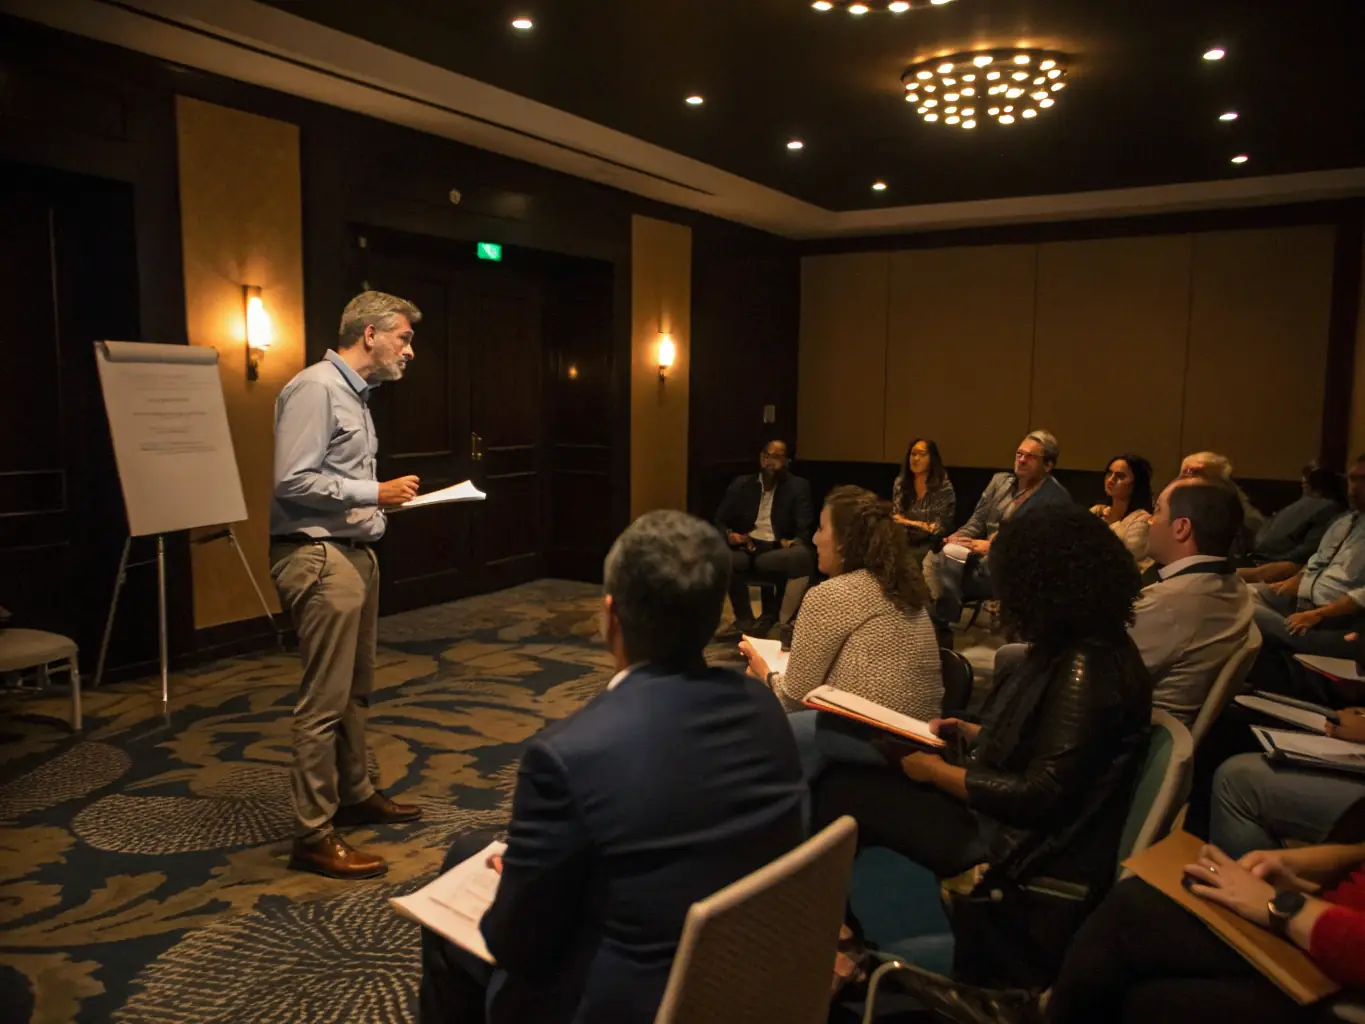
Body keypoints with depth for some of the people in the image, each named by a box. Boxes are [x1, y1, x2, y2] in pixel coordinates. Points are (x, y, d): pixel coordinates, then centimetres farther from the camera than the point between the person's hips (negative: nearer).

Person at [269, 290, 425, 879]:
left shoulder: (356, 393, 16)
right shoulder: (315, 389, -14)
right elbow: (293, 482, -21)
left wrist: (385, 499, 5)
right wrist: (375, 494, -16)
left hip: (354, 553, 10)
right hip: (318, 558, -10)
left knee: (356, 689, 18)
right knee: (324, 700, -5)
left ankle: (355, 796, 32)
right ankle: (314, 836, 5)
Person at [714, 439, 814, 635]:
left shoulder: (798, 487, 11)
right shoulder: (742, 484, 16)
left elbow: (805, 529, 2)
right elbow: (719, 520, 14)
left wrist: (794, 543, -22)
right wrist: (729, 535, -11)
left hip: (777, 550, -1)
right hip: (745, 548, 1)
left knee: (801, 556, -35)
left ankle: (769, 618, -15)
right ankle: (746, 621, -21)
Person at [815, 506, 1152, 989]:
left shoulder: (1086, 669, -25)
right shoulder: (1075, 647, 5)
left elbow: (1040, 795, -27)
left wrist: (938, 771, -16)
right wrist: (969, 733, 6)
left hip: (1029, 858, -10)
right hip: (1022, 833, 10)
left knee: (841, 789, -6)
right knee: (852, 773, 6)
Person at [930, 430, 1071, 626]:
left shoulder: (1056, 499, -5)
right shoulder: (1000, 480, 15)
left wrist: (992, 547, -18)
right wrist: (958, 537, -7)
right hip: (979, 557, 6)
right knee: (934, 561, -22)